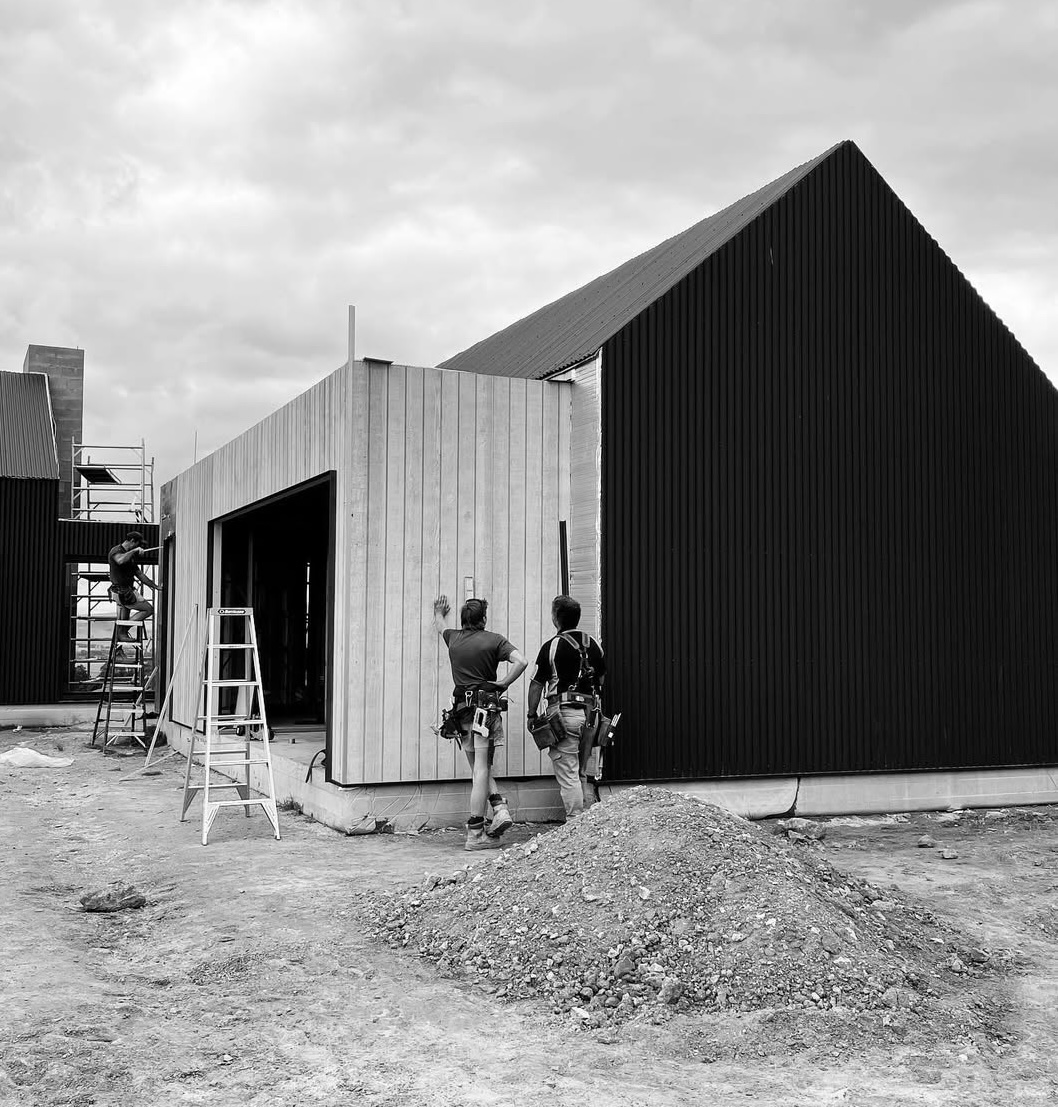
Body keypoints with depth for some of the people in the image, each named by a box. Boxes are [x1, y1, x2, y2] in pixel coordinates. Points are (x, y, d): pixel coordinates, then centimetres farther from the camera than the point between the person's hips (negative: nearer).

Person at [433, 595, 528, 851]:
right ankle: (476, 834, -3)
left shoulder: (453, 638, 10)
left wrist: (439, 613, 56)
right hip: (487, 706, -3)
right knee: (482, 770, -3)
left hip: (462, 709, 3)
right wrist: (503, 684, -3)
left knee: (479, 769, 10)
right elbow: (521, 662, -15)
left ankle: (499, 808, -5)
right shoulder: (494, 640, -1)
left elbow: (441, 626, 34)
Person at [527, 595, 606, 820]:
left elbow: (536, 684, -6)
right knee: (582, 774, 16)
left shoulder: (552, 646, -9)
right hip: (590, 713, 6)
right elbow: (602, 678, 19)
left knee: (568, 775, -3)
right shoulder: (593, 644, 10)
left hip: (564, 713, -6)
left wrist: (532, 714, 4)